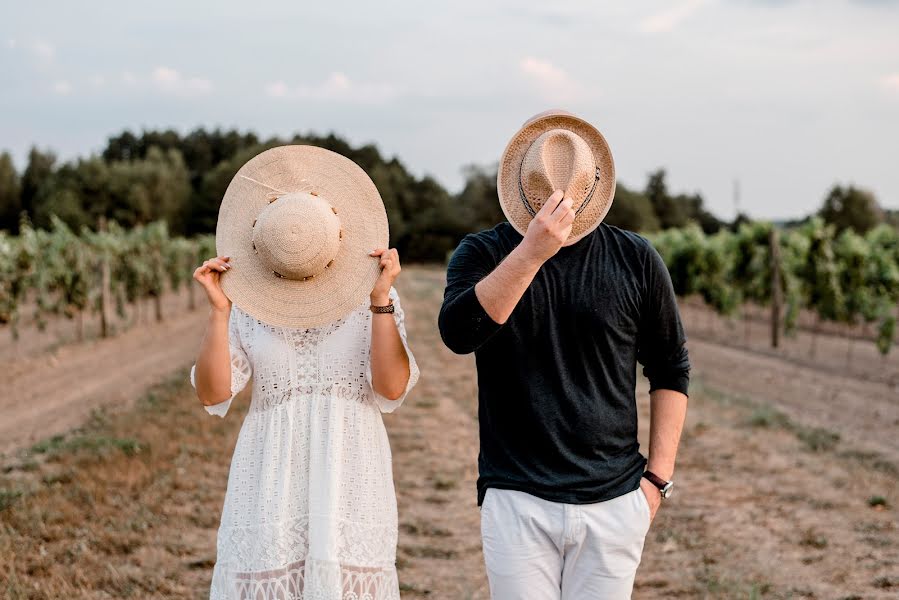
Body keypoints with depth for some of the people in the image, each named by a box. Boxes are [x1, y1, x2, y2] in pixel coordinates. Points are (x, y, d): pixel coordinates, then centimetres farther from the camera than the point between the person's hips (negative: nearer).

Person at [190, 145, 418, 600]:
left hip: (349, 485, -1)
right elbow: (213, 393, -5)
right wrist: (219, 309, -14)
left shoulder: (374, 297, 0)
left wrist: (380, 298, -18)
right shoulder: (246, 303, 2)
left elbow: (393, 387, -11)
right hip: (272, 488, 1)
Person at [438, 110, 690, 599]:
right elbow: (458, 333, -21)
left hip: (614, 502, 1)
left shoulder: (635, 260, 1)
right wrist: (531, 250, -30)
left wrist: (658, 475, 3)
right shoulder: (482, 254, -1)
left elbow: (670, 370, 9)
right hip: (516, 501, -1)